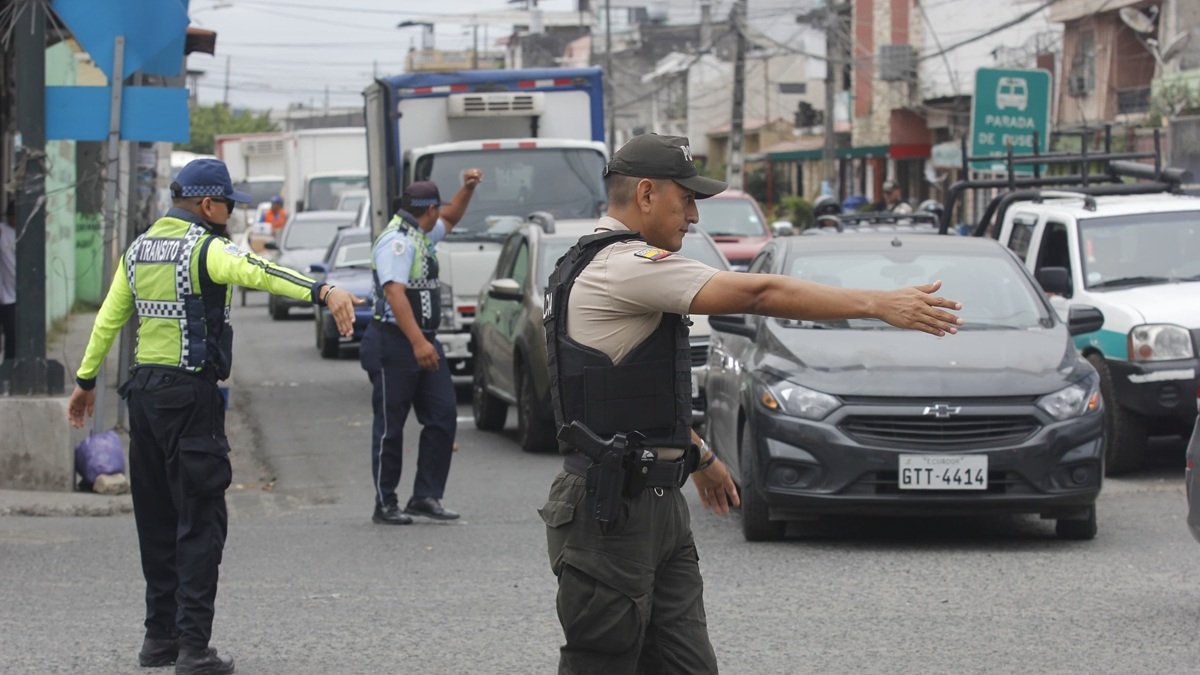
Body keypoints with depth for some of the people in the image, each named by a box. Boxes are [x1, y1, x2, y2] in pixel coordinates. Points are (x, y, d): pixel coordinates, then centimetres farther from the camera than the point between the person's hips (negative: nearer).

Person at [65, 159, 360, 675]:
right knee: (200, 520, -6)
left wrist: (86, 380, 27)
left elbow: (108, 318, 18)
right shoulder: (204, 248, -12)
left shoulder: (139, 249, 12)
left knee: (157, 516, 14)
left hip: (144, 389, 8)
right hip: (190, 393, -8)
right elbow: (257, 272, -32)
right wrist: (324, 293, -45)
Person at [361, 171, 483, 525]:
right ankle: (385, 505, 5)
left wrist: (467, 189, 19)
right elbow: (395, 293, -27)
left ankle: (426, 496, 5)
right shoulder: (397, 240, -16)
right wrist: (418, 342, -34)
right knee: (390, 426, -1)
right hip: (394, 344, -9)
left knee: (443, 416, 2)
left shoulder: (420, 235, 15)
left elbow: (450, 219, 37)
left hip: (423, 342, 9)